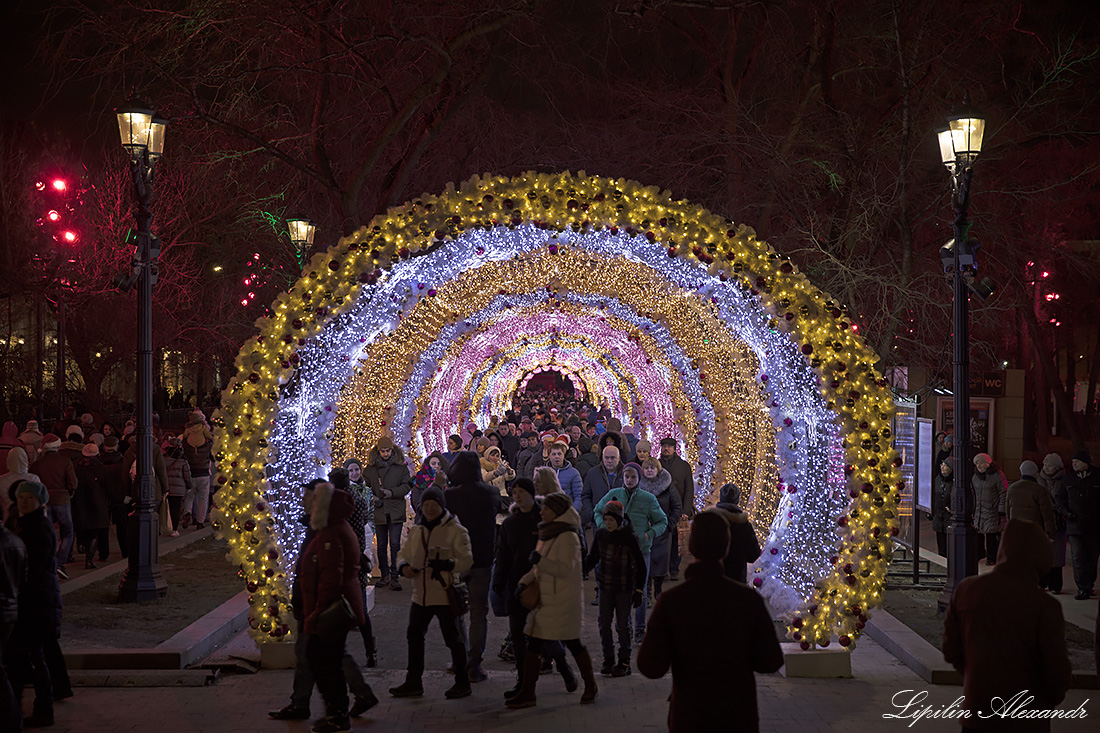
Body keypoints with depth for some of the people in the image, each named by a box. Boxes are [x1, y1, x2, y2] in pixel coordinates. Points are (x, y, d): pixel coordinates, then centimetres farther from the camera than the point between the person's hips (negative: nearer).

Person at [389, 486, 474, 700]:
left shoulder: (455, 530, -8)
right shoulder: (416, 531, 11)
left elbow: (467, 560, -13)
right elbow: (404, 554, 18)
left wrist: (446, 564, -30)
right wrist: (403, 567, -5)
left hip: (445, 596, -6)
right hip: (420, 596, 7)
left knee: (453, 639, 1)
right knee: (414, 636, 12)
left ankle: (462, 683, 14)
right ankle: (413, 682, 24)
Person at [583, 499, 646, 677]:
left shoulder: (629, 538, -11)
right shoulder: (600, 535, 0)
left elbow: (640, 566, -6)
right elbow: (592, 558, 12)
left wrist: (639, 591, -9)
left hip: (624, 588, -4)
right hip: (605, 586, 4)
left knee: (622, 625, 2)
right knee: (604, 624, 3)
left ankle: (624, 661, 13)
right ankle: (608, 659, 17)